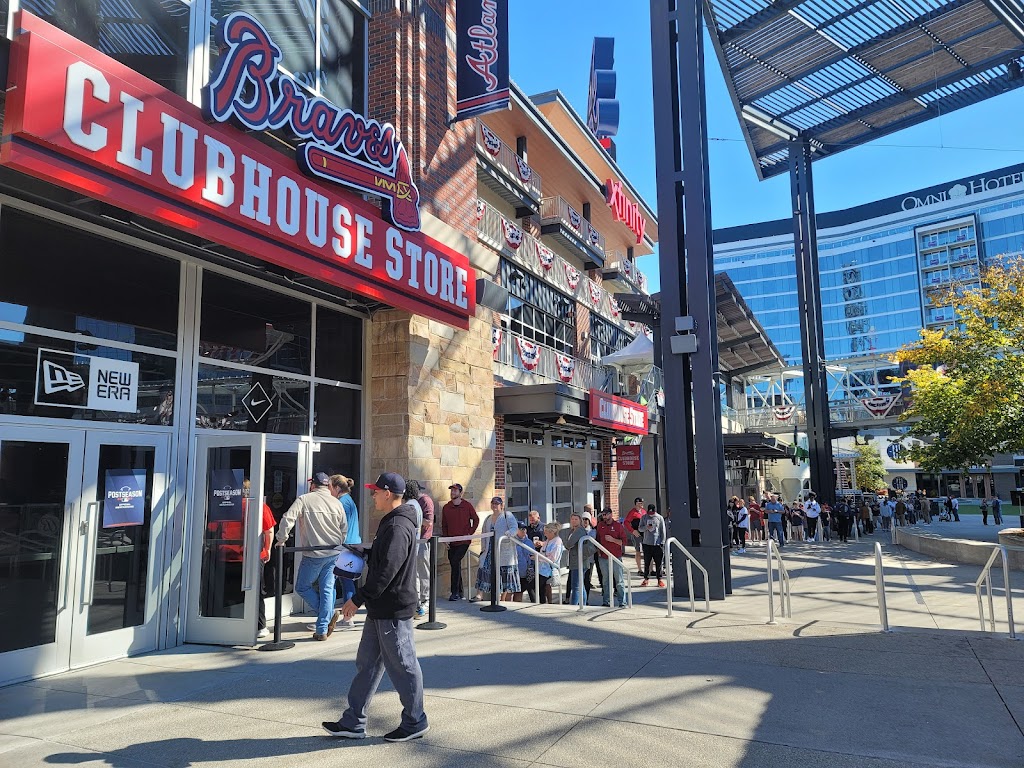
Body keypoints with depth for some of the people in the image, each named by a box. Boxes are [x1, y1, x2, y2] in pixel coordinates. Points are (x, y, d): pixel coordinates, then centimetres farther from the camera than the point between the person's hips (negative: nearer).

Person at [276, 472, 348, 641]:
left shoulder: (304, 499, -6)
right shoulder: (336, 503, 5)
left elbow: (287, 519, -16)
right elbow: (344, 529, 9)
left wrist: (281, 540, -4)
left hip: (314, 554, -5)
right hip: (334, 553, 5)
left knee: (302, 587, 13)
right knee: (327, 589, 9)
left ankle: (330, 614, 7)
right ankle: (322, 630, 10)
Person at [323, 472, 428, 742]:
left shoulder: (398, 527, -22)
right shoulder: (391, 522, 12)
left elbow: (386, 571, -26)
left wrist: (358, 599, -21)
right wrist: (363, 551, 12)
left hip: (393, 610, -11)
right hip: (380, 609, 11)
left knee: (402, 665, 3)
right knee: (367, 663, 15)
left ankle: (415, 722, 18)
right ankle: (353, 722, 24)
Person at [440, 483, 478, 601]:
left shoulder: (467, 506, -2)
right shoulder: (446, 507, 6)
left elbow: (476, 520, 7)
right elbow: (444, 525, 11)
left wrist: (470, 533, -3)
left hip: (463, 541, -4)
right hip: (451, 542, 4)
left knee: (455, 562, -16)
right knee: (454, 565, 8)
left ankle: (455, 592, -10)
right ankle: (459, 592, 19)